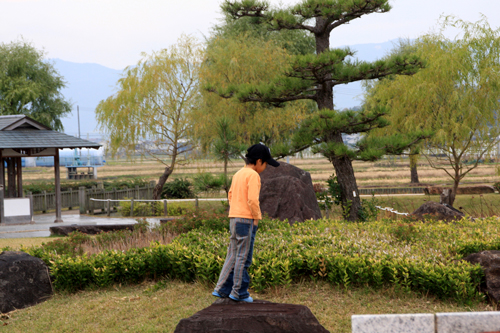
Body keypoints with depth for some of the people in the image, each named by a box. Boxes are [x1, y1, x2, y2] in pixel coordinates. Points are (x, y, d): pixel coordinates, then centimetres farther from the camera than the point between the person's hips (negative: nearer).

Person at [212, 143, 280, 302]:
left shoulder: (238, 174, 16)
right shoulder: (253, 175, -11)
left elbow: (231, 195, 19)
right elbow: (252, 199, -19)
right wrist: (257, 217, -8)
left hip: (234, 218, 9)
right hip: (246, 219, -9)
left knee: (233, 255, 12)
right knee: (243, 257, -1)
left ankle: (221, 289, 12)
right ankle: (239, 292, 4)